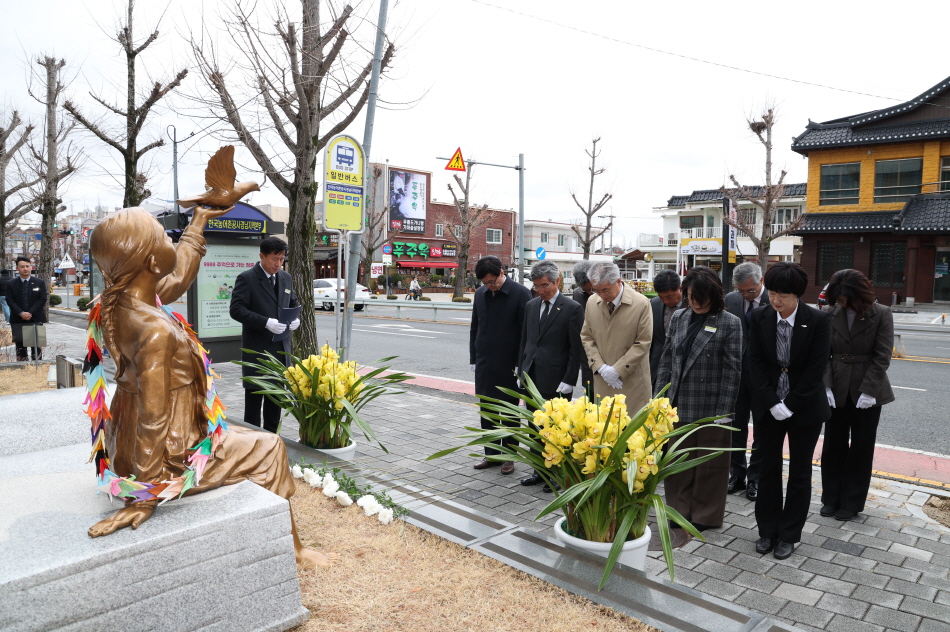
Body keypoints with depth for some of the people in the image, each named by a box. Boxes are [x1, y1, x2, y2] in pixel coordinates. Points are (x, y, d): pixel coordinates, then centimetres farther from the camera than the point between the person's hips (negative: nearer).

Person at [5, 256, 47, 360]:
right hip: (18, 321, 1)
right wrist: (21, 313, -16)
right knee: (20, 346, 4)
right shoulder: (11, 284, 5)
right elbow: (10, 301, -2)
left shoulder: (40, 283, 3)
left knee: (37, 346, 3)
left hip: (36, 320, -1)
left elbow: (43, 299, -4)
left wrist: (30, 312, -14)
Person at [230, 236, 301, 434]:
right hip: (257, 349, -6)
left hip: (281, 348, 6)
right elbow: (237, 309, -15)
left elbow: (293, 303, 21)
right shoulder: (246, 278, -8)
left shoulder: (285, 278, 11)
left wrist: (296, 318, -1)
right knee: (254, 398, 2)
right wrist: (266, 322, -25)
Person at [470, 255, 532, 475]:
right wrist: (474, 358, 10)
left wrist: (520, 364, -13)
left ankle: (509, 456, 21)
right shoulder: (480, 294, 6)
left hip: (508, 366, -5)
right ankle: (491, 454, 25)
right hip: (484, 365, 5)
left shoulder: (520, 293, -11)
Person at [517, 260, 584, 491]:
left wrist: (568, 381, -13)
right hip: (532, 378, 6)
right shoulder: (531, 306, 9)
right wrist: (522, 372, 10)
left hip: (556, 382, -6)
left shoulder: (572, 309, -8)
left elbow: (576, 349, -9)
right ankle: (540, 470, 27)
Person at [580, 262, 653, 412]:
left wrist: (617, 370, -12)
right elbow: (586, 337, 9)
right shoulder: (592, 304, 3)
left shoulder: (641, 304, -9)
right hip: (602, 380, 3)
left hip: (632, 381, -3)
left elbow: (643, 343, -9)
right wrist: (600, 367, -5)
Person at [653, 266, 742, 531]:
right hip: (678, 406, 4)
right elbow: (666, 359, 10)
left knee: (709, 465, 9)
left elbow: (732, 370, -8)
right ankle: (680, 510, 30)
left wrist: (724, 411, -11)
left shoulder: (729, 324, -7)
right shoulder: (678, 318, 7)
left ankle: (705, 516, 26)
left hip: (710, 409, -4)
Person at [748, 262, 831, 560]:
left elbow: (816, 368, -13)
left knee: (799, 472, 9)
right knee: (768, 468, 10)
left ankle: (789, 535, 23)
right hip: (768, 408, 2)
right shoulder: (759, 317, -5)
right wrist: (771, 403, -12)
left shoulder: (818, 320, -12)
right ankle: (767, 531, 25)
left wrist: (790, 405, -14)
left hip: (805, 408, -2)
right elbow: (756, 363, -4)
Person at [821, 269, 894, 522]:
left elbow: (882, 357, -8)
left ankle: (851, 503, 21)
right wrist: (826, 387, -10)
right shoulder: (830, 314, -3)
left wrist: (869, 391, -14)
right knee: (833, 444, 9)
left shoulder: (881, 315, -8)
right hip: (837, 390, 2)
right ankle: (831, 498, 23)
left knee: (861, 447, 8)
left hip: (867, 391, -2)